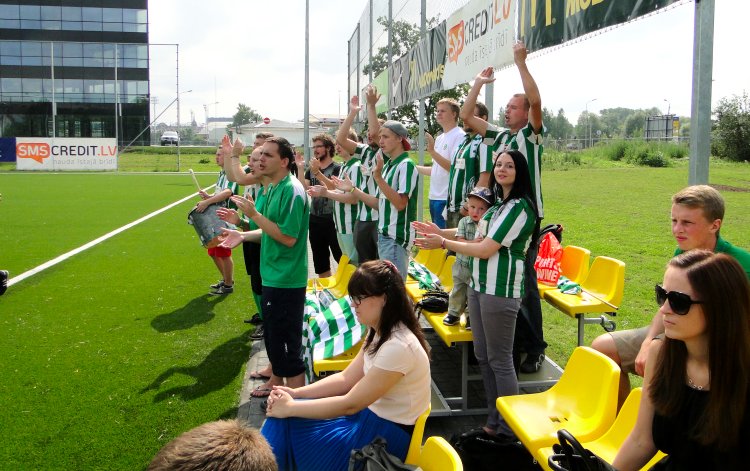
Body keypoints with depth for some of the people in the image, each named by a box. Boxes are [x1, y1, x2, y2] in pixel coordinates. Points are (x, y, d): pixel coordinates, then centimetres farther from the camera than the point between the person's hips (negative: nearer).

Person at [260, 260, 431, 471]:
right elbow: (347, 379, 5)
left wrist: (290, 407, -17)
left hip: (389, 433, -8)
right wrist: (296, 393, -7)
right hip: (371, 413, 8)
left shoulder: (398, 347, -28)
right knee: (283, 420, -5)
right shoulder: (379, 332, 2)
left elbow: (350, 404, -24)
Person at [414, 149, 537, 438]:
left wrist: (444, 243, -9)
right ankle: (494, 419, 28)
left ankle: (510, 428, 12)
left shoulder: (519, 207, -14)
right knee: (483, 356, 15)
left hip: (500, 290, -10)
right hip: (479, 285, 10)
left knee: (499, 360, -1)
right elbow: (479, 241, 15)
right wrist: (441, 233, 8)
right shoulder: (499, 205, 16)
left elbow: (486, 249, -17)